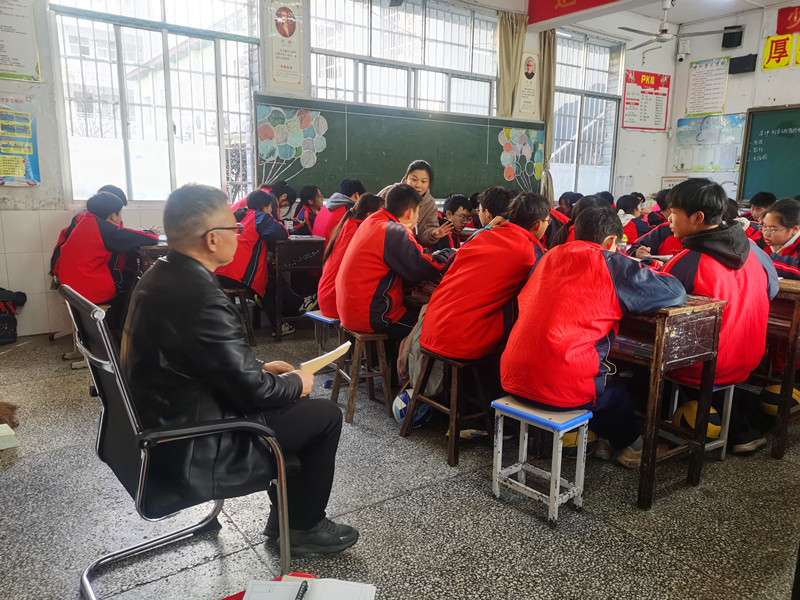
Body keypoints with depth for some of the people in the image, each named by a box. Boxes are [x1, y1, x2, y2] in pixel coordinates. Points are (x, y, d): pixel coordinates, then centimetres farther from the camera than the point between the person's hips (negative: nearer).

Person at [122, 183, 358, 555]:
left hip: (161, 421, 10)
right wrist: (296, 383, -4)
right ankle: (304, 528, 20)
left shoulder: (160, 276, 1)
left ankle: (285, 513, 31)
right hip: (191, 450, -9)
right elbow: (254, 392, -23)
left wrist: (260, 368, 8)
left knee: (294, 402, 20)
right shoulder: (203, 298, -30)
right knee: (325, 416, 0)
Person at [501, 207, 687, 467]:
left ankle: (602, 437, 43)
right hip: (561, 388, -6)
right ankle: (630, 447, 49)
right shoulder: (612, 265, -5)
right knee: (615, 393, 27)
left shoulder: (550, 256, 11)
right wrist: (645, 275, 22)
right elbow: (676, 293, -1)